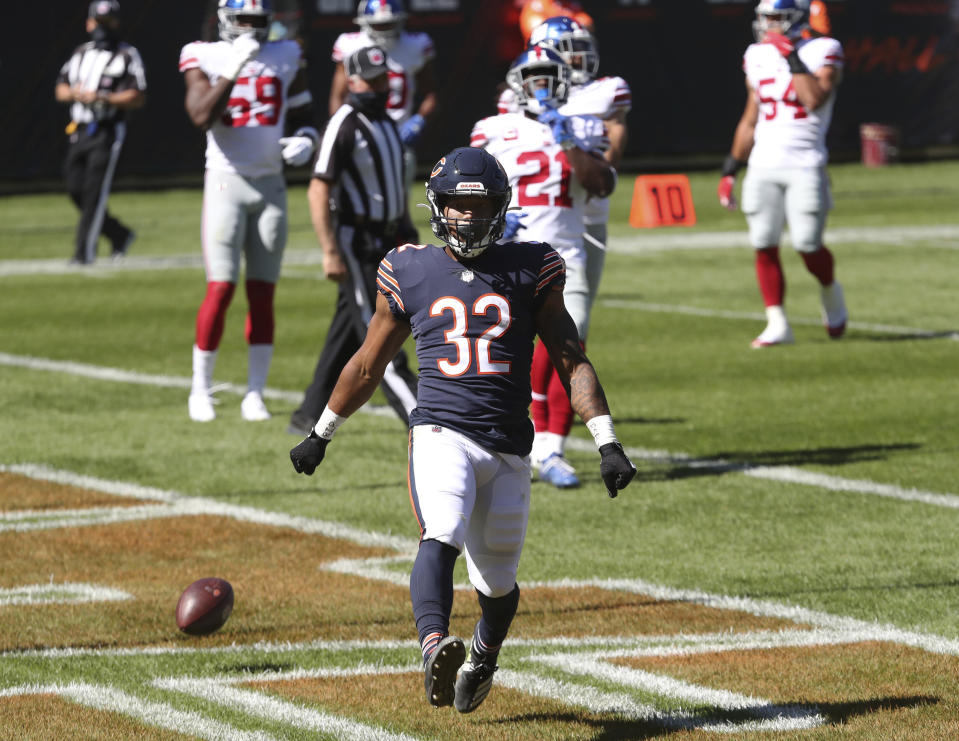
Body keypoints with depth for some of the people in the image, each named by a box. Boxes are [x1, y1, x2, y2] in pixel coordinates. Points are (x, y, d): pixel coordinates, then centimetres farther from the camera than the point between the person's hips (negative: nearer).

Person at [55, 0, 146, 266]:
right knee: (76, 190, 6)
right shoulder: (81, 53, 16)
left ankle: (85, 249, -8)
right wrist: (73, 93, -6)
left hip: (108, 132, -7)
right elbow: (60, 90, 17)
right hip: (79, 131, 7)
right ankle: (119, 234, 22)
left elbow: (138, 98, -10)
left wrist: (103, 98, -21)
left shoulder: (127, 56, -3)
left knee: (95, 191, -11)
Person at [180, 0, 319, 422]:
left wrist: (305, 141, -7)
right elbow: (201, 117, -16)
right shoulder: (204, 59, -2)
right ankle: (200, 389, 3)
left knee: (263, 293, 3)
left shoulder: (285, 59, 8)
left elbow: (302, 116, 15)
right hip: (226, 182, -3)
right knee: (220, 289, -9)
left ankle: (254, 394, 8)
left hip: (271, 185, 3)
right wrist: (233, 69, -21)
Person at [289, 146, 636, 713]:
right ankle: (434, 647, -52)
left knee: (497, 584, 10)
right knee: (441, 538, -29)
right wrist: (321, 436, 28)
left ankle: (484, 658, 41)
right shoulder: (412, 274, 9)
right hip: (441, 433, -2)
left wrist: (607, 443, -4)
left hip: (509, 449, 2)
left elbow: (572, 362, 6)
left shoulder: (530, 272, 8)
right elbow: (368, 365, 21)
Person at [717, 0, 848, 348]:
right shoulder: (758, 56, 12)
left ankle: (830, 292, 24)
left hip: (805, 166, -5)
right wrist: (730, 169, 18)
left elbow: (815, 99, -21)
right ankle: (777, 324, 4)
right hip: (762, 167, 5)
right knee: (764, 246, -3)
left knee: (807, 246, -8)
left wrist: (792, 57, -19)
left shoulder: (822, 52, -3)